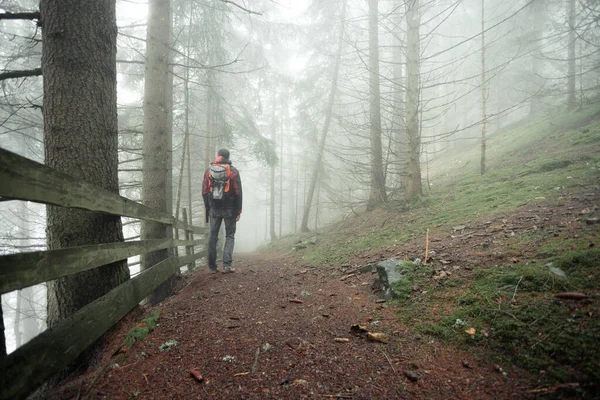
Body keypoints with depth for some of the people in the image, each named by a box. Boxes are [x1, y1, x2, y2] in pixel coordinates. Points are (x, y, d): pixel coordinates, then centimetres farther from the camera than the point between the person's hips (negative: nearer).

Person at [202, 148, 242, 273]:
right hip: (229, 209, -2)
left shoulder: (208, 171, 6)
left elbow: (204, 192, 5)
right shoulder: (233, 171, -4)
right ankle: (227, 264, -3)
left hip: (214, 209, 3)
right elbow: (238, 192, -7)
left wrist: (207, 208, 12)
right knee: (230, 236, 8)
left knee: (212, 236, 11)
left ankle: (212, 267, 14)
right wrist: (239, 211, -2)